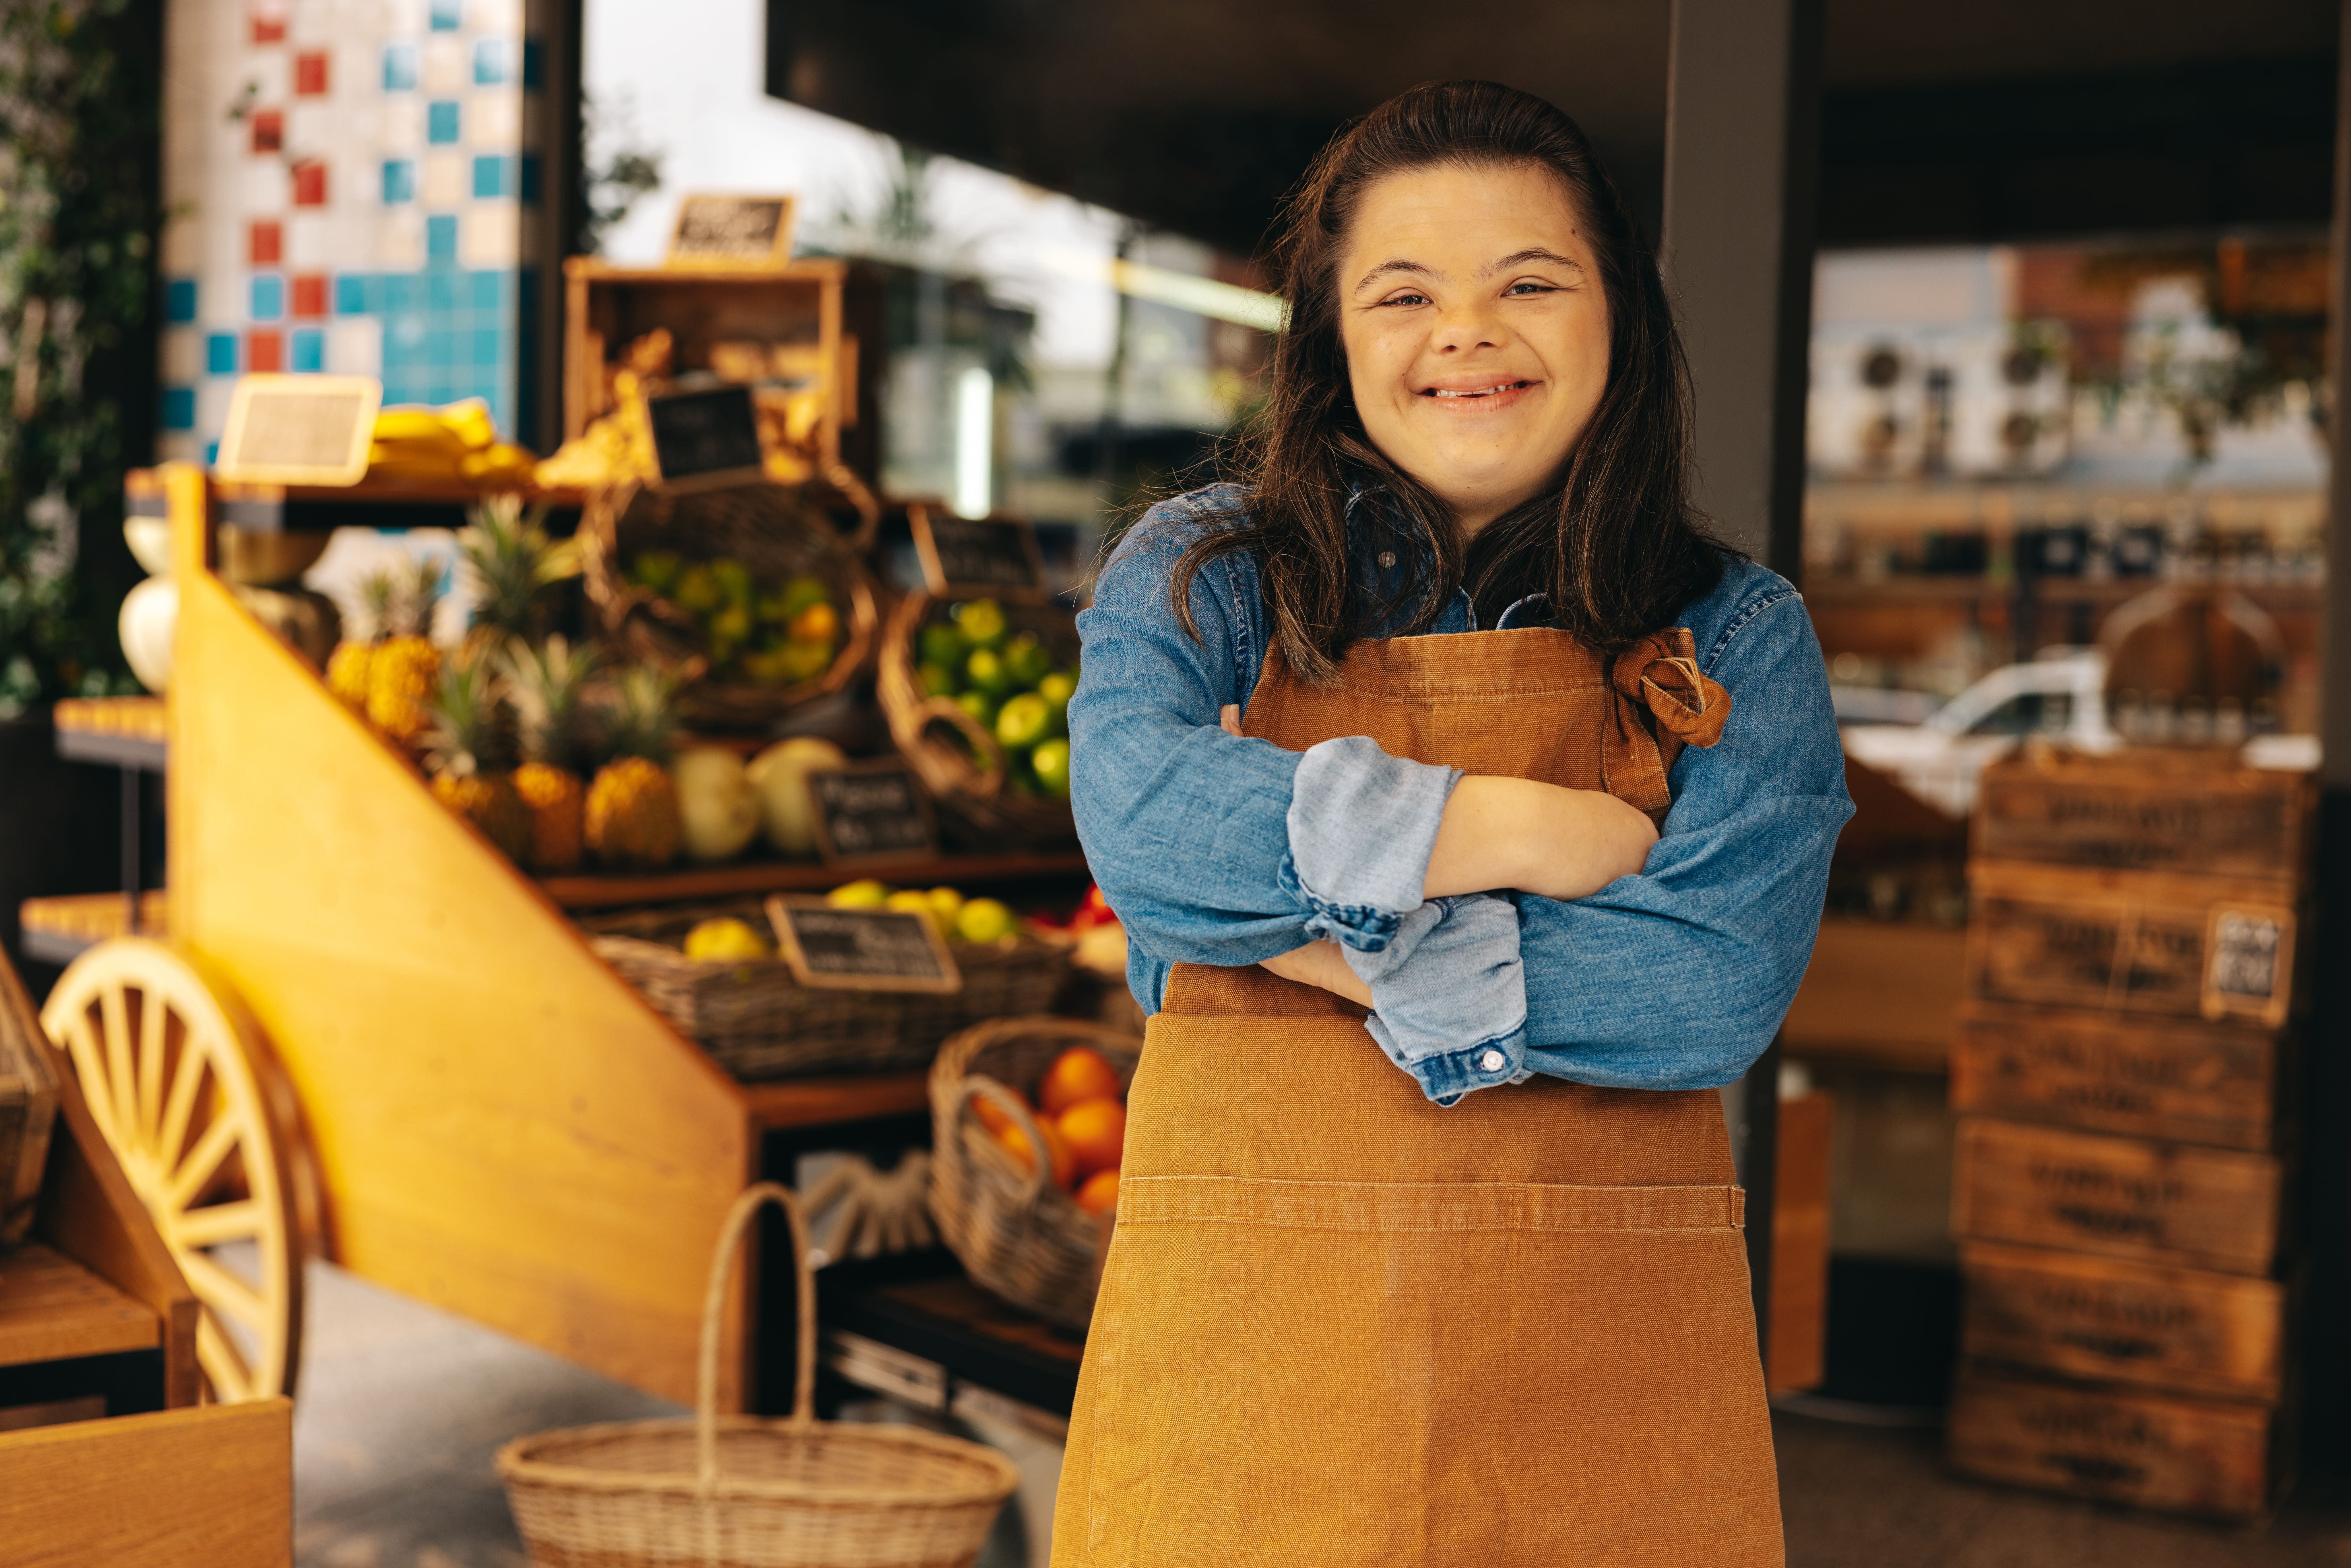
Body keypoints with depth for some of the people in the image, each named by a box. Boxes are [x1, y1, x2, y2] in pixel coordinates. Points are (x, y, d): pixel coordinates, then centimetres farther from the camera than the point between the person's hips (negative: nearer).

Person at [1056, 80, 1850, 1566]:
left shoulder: (1736, 635, 4)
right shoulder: (1202, 575, 4)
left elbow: (1720, 982, -11)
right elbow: (1140, 803, -17)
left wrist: (1318, 937, -13)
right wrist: (1522, 831, -13)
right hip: (1241, 1345, 0)